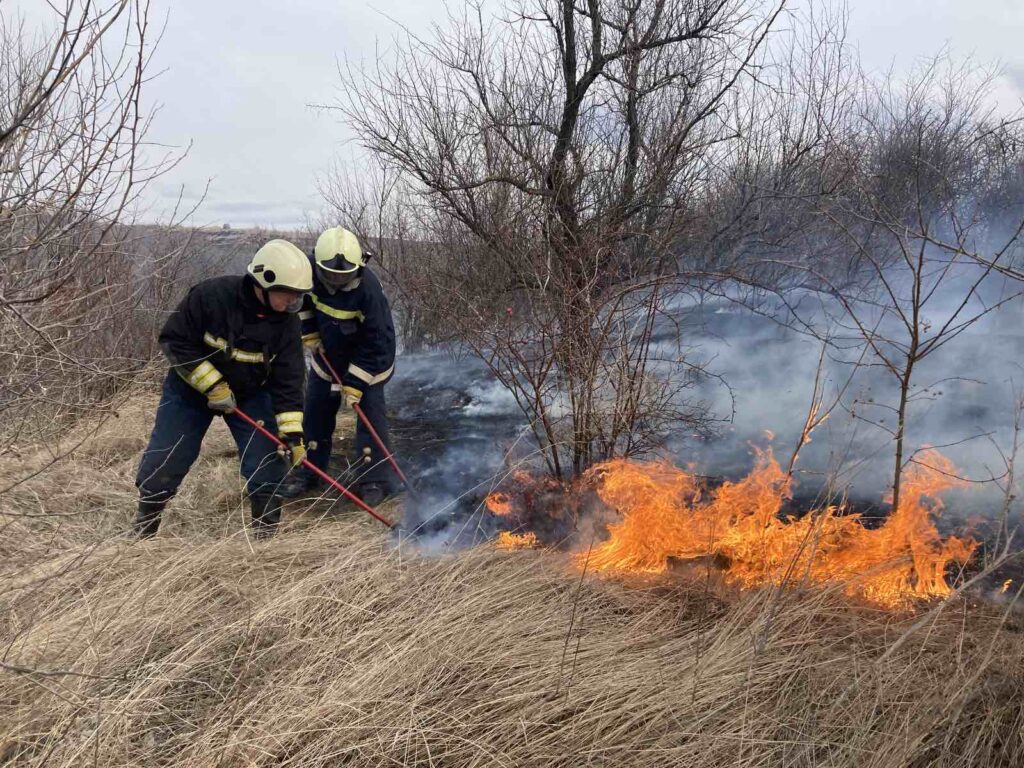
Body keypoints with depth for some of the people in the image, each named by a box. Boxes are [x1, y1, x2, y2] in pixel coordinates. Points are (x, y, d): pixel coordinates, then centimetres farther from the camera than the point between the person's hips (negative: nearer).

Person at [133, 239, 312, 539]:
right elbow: (174, 340, -20)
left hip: (250, 394, 2)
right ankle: (144, 529, 24)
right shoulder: (211, 295, -27)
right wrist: (213, 385, -24)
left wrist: (292, 433, -21)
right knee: (163, 462, -1)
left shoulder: (288, 322, -17)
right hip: (191, 388, -2)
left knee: (267, 462, -8)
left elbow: (288, 381, -15)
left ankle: (267, 531, 12)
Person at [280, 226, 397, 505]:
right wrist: (309, 332, -5)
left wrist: (354, 384, -27)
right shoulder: (309, 268, -20)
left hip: (367, 359, -5)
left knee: (370, 413, -9)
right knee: (316, 411, 10)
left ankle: (376, 480, 0)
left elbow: (376, 341, -28)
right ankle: (308, 472, 25)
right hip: (326, 353, 5)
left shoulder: (368, 287, -34)